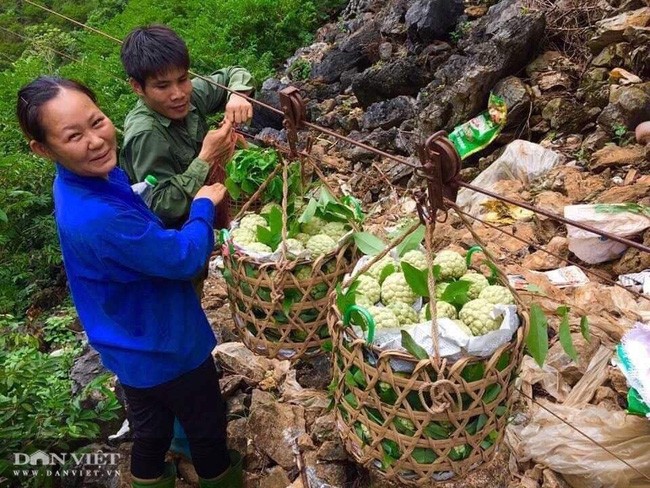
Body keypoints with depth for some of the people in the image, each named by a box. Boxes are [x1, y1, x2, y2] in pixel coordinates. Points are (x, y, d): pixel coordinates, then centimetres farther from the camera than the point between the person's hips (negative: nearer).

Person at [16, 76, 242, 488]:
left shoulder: (87, 179, -8)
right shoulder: (97, 219, -38)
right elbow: (185, 258, -27)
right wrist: (204, 206, -10)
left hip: (136, 344, 8)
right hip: (163, 347, -8)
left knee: (151, 429, 31)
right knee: (207, 423, 22)